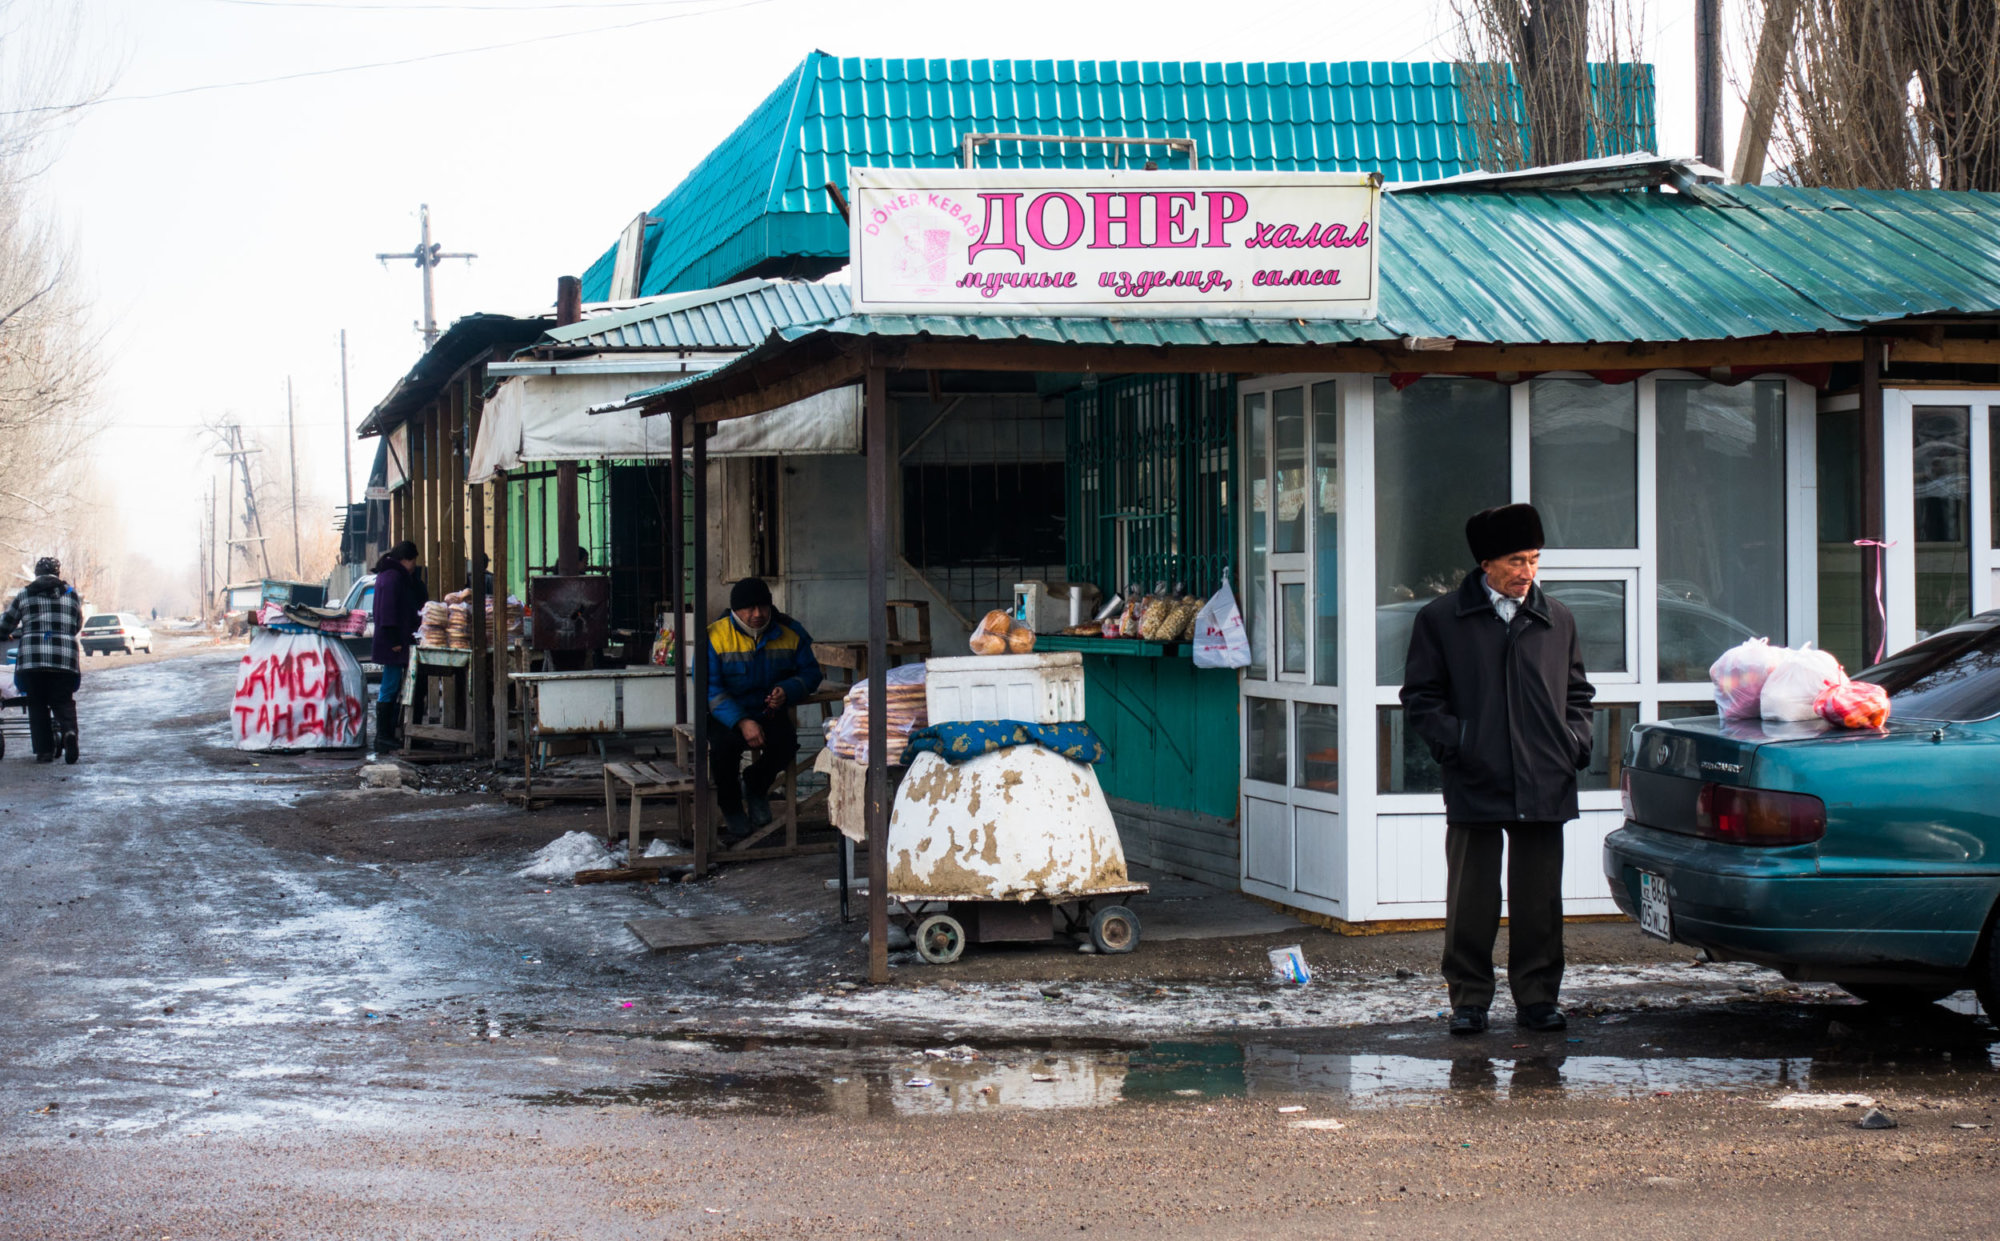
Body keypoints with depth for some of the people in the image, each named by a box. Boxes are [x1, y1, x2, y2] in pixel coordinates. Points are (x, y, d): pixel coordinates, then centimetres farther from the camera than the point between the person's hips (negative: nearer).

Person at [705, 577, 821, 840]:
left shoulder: (791, 632, 0)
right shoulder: (715, 637, -10)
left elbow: (810, 672, 6)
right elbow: (709, 690, -15)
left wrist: (787, 691, -18)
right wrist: (742, 722, -28)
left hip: (769, 712, 2)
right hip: (726, 716, -2)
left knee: (786, 741, -28)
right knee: (723, 745, -33)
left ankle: (756, 786, 6)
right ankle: (731, 807, -5)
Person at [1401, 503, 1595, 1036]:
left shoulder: (1557, 621, 13)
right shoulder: (1441, 620, 3)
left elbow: (1577, 692, 22)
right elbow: (1421, 695, 5)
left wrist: (1575, 742, 5)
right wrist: (1453, 742, -8)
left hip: (1544, 786, 3)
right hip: (1476, 783, -2)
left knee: (1539, 900, 5)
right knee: (1471, 901, 1)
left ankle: (1537, 996, 15)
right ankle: (1469, 999, 10)